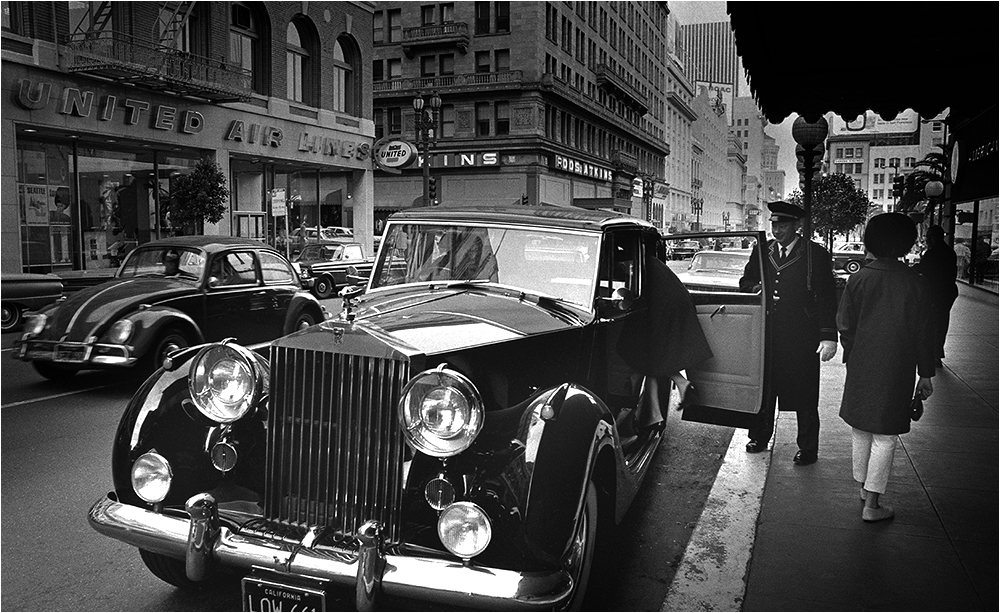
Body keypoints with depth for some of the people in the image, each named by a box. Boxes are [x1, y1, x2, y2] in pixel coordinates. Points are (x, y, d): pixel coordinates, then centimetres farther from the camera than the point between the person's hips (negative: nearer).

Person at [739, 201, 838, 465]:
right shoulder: (761, 252, 10)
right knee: (763, 387, 12)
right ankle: (759, 437, 28)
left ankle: (808, 448, 17)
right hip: (766, 334, 4)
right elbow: (745, 282, 18)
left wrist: (829, 335, -11)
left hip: (802, 338, -4)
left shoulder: (816, 255, -2)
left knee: (804, 394, 4)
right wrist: (756, 288, -6)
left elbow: (827, 298, -4)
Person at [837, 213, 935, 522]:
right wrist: (925, 374, 5)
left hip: (861, 369, 2)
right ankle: (872, 503, 5)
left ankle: (864, 487, 31)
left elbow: (844, 326, 1)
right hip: (896, 372, -2)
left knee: (860, 430, 16)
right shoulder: (915, 282, -7)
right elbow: (923, 332, -2)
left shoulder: (858, 279, -4)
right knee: (885, 436, 3)